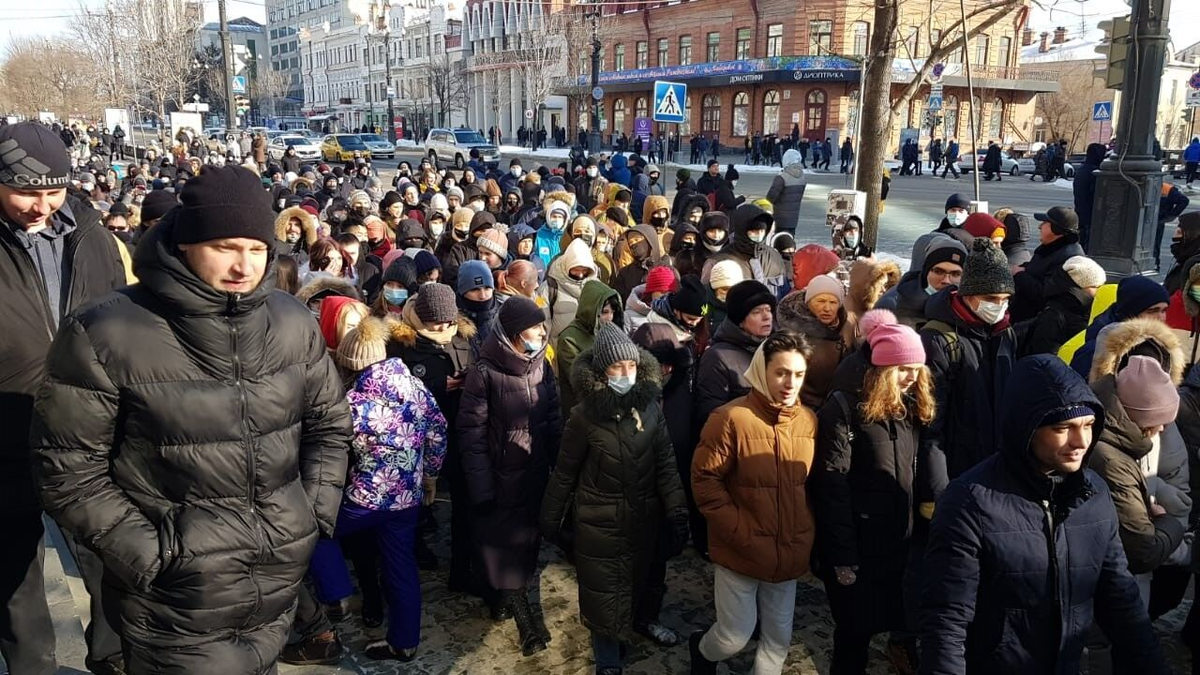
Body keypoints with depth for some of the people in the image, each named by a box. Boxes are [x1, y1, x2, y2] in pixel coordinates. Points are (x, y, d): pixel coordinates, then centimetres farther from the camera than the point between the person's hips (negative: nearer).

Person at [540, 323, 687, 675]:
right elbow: (565, 472, -4)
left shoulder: (650, 407, -5)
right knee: (604, 595, 6)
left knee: (637, 587, 17)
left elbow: (666, 464, -1)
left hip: (643, 520, 3)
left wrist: (677, 512, -6)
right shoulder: (585, 414, -12)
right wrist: (552, 519, 2)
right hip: (599, 523, -3)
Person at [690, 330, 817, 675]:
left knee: (779, 637, 15)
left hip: (788, 552, 5)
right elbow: (705, 480, -15)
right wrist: (743, 534, -16)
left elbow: (812, 482, 10)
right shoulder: (731, 418, -17)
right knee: (735, 637, 5)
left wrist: (806, 535, 1)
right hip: (740, 551, -4)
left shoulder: (809, 420, -1)